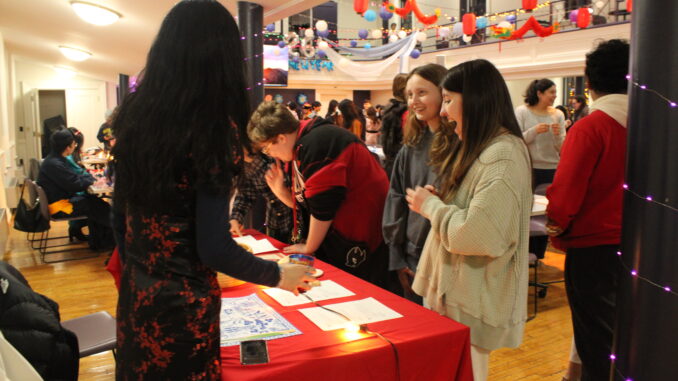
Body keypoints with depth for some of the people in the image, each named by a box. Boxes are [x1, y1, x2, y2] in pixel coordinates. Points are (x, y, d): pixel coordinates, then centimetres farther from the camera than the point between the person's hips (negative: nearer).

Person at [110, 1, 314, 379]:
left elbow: (125, 205, 11)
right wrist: (278, 275, -8)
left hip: (135, 289, 7)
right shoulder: (215, 129, -20)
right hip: (181, 301, -6)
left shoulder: (134, 114, 0)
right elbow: (214, 249, -22)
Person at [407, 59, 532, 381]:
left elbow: (480, 236, -27)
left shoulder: (503, 157, -20)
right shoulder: (476, 149, 12)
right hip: (452, 289, 9)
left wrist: (430, 206, -13)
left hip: (472, 302, -9)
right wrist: (438, 199, 4)